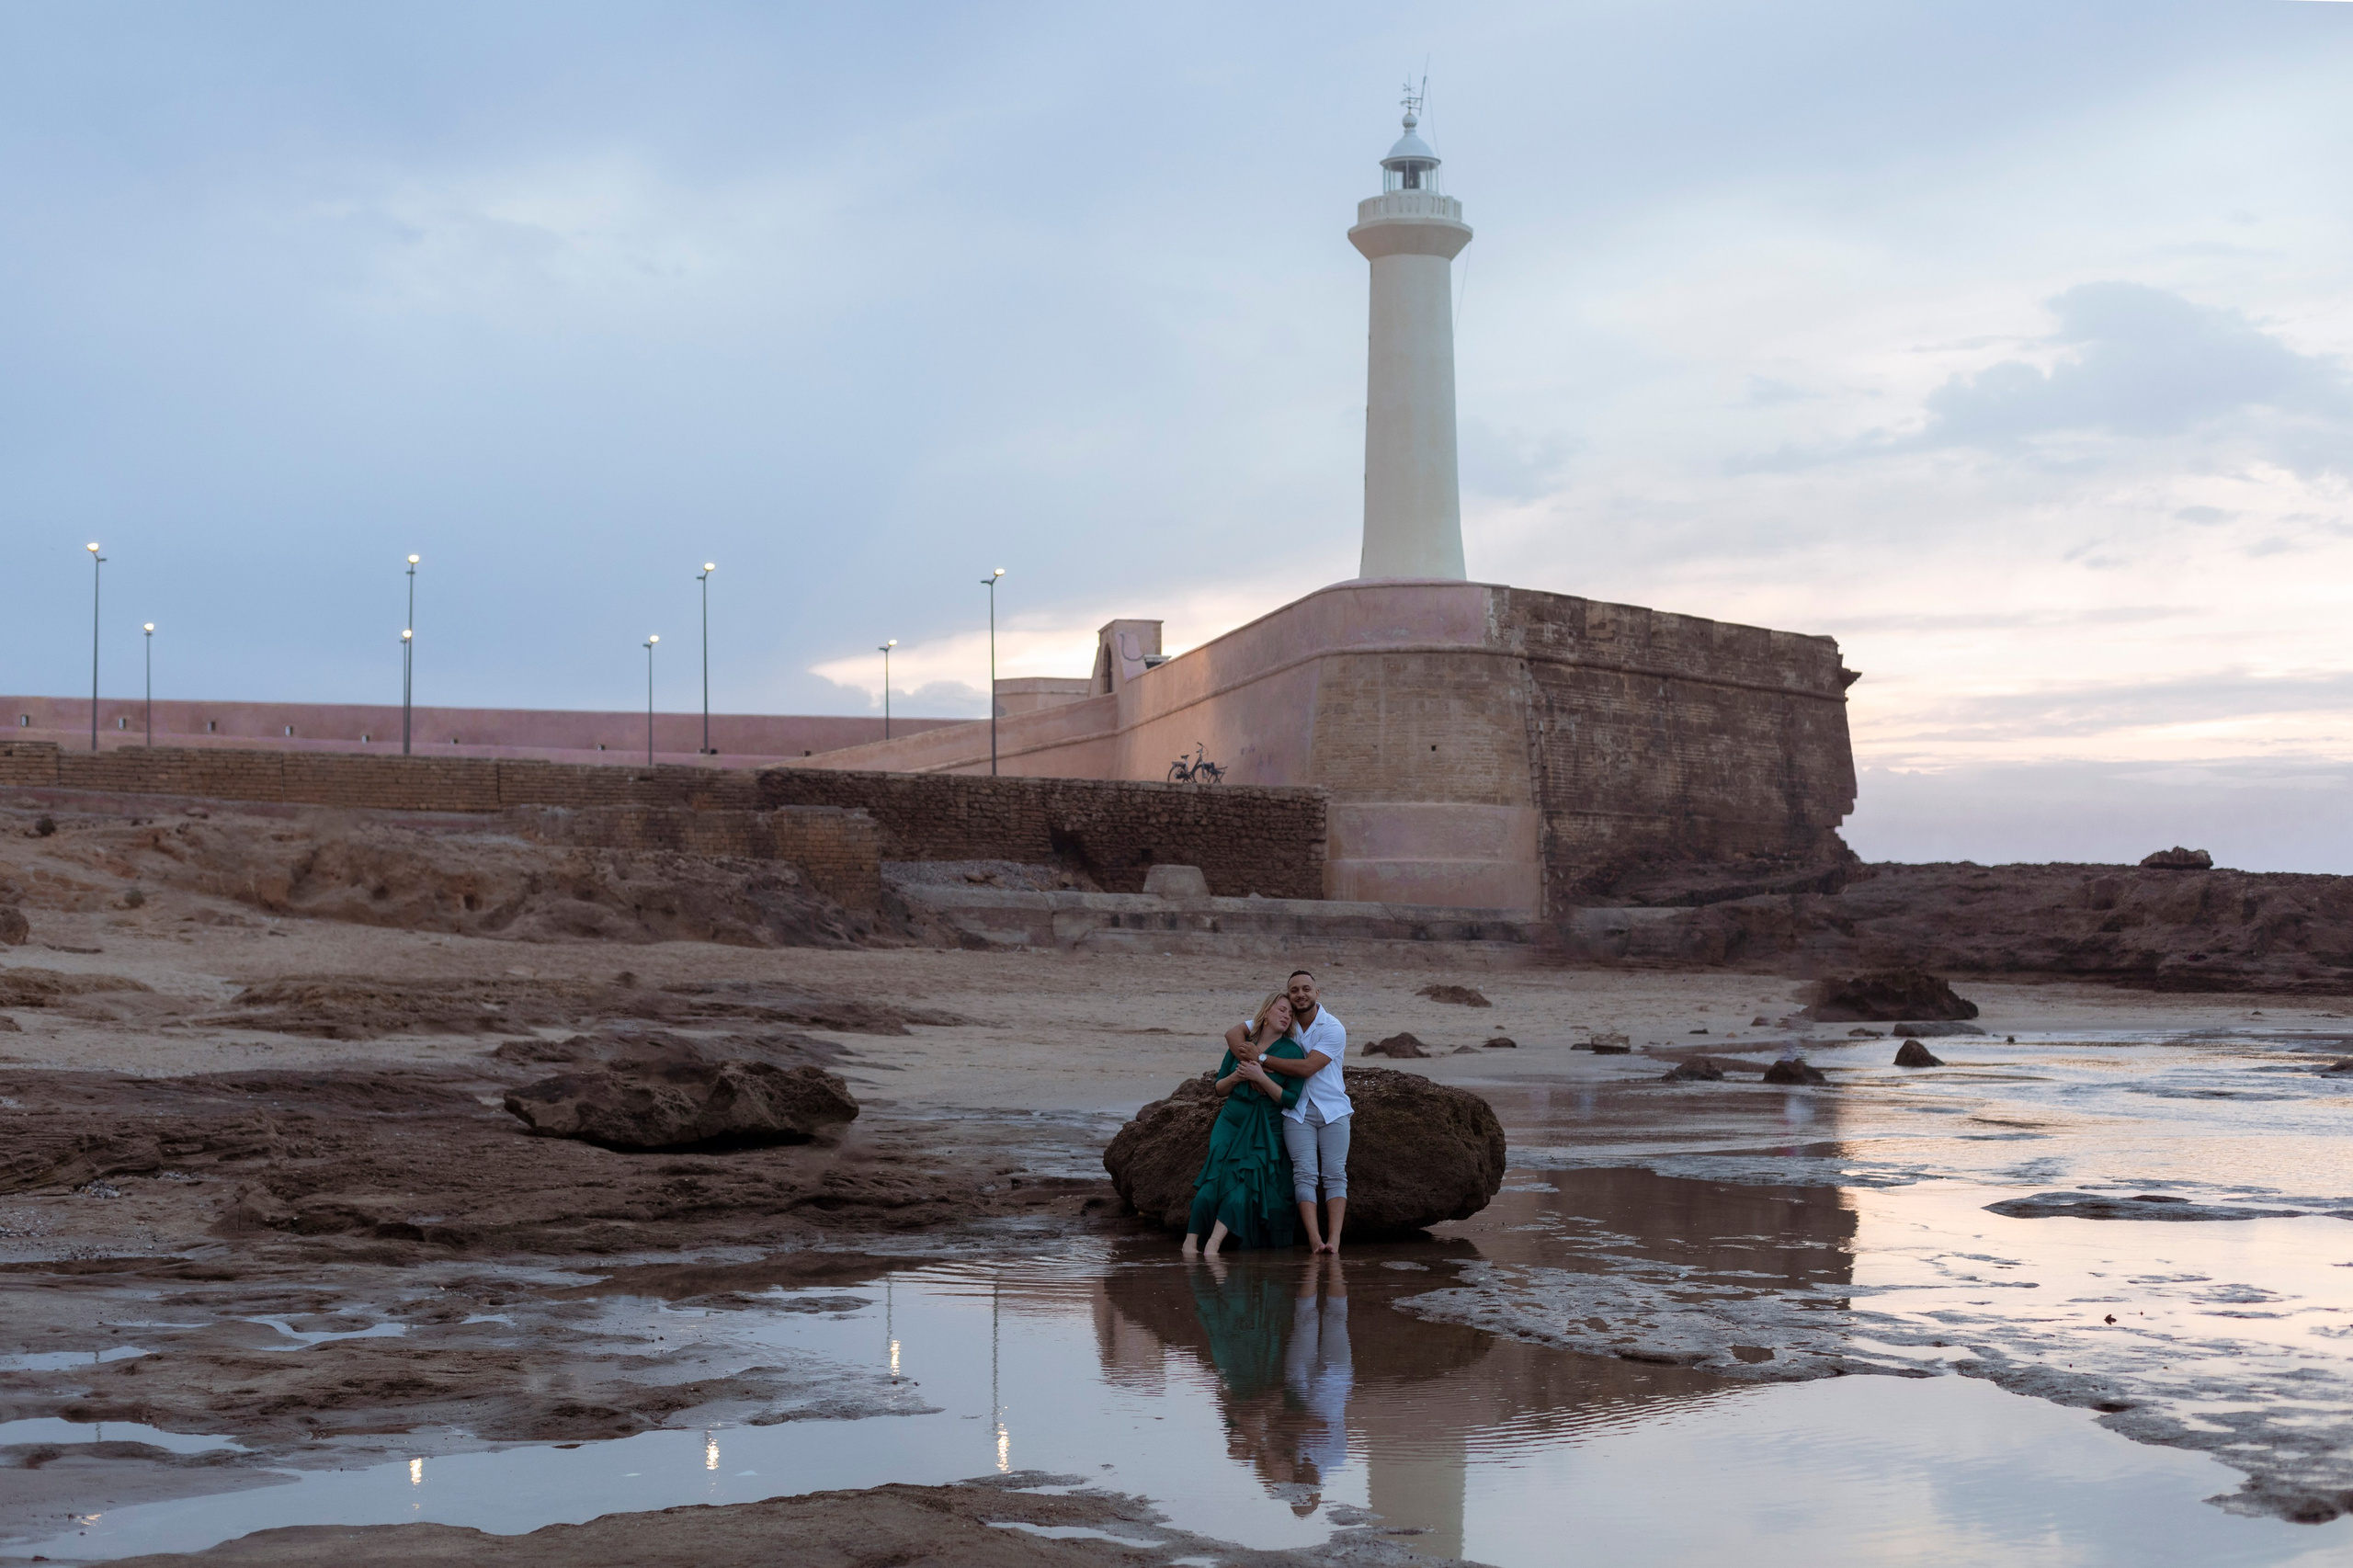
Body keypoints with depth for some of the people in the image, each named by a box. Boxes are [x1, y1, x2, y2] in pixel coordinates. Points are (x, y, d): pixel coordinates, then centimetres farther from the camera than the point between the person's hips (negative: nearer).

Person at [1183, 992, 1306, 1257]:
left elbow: (1290, 1099, -10)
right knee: (1216, 1178, -12)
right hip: (1231, 1122, 2)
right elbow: (1220, 1088, 11)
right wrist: (1236, 1076, -10)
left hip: (1266, 1131, -2)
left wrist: (1260, 1077, -19)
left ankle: (1214, 1243, -23)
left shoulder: (1292, 1052, -3)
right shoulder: (1241, 1043, 6)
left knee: (1245, 1184, -18)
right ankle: (1191, 1241, -8)